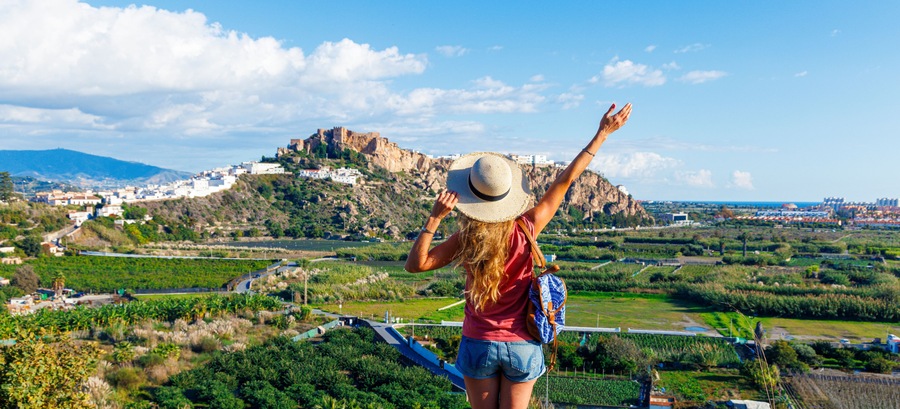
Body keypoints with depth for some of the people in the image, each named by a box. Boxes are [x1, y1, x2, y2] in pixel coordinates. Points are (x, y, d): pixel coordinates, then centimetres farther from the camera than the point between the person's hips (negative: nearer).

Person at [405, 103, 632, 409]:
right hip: (523, 346, 1)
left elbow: (415, 265, -17)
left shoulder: (466, 239, -17)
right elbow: (565, 181, -7)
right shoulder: (527, 229, -14)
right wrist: (603, 133, 0)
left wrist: (434, 218, -24)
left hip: (479, 345, -1)